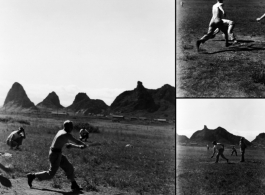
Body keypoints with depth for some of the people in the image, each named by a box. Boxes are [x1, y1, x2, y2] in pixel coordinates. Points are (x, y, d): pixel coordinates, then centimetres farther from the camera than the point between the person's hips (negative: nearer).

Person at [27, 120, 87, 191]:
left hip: (55, 153, 10)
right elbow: (77, 142, -10)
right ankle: (32, 176, 9)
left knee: (69, 167, 13)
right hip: (55, 154, -10)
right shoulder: (67, 134, -16)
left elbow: (67, 144, 21)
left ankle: (74, 185, 21)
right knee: (51, 174, 1)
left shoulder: (61, 131, 12)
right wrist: (84, 145, 10)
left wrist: (78, 146, 14)